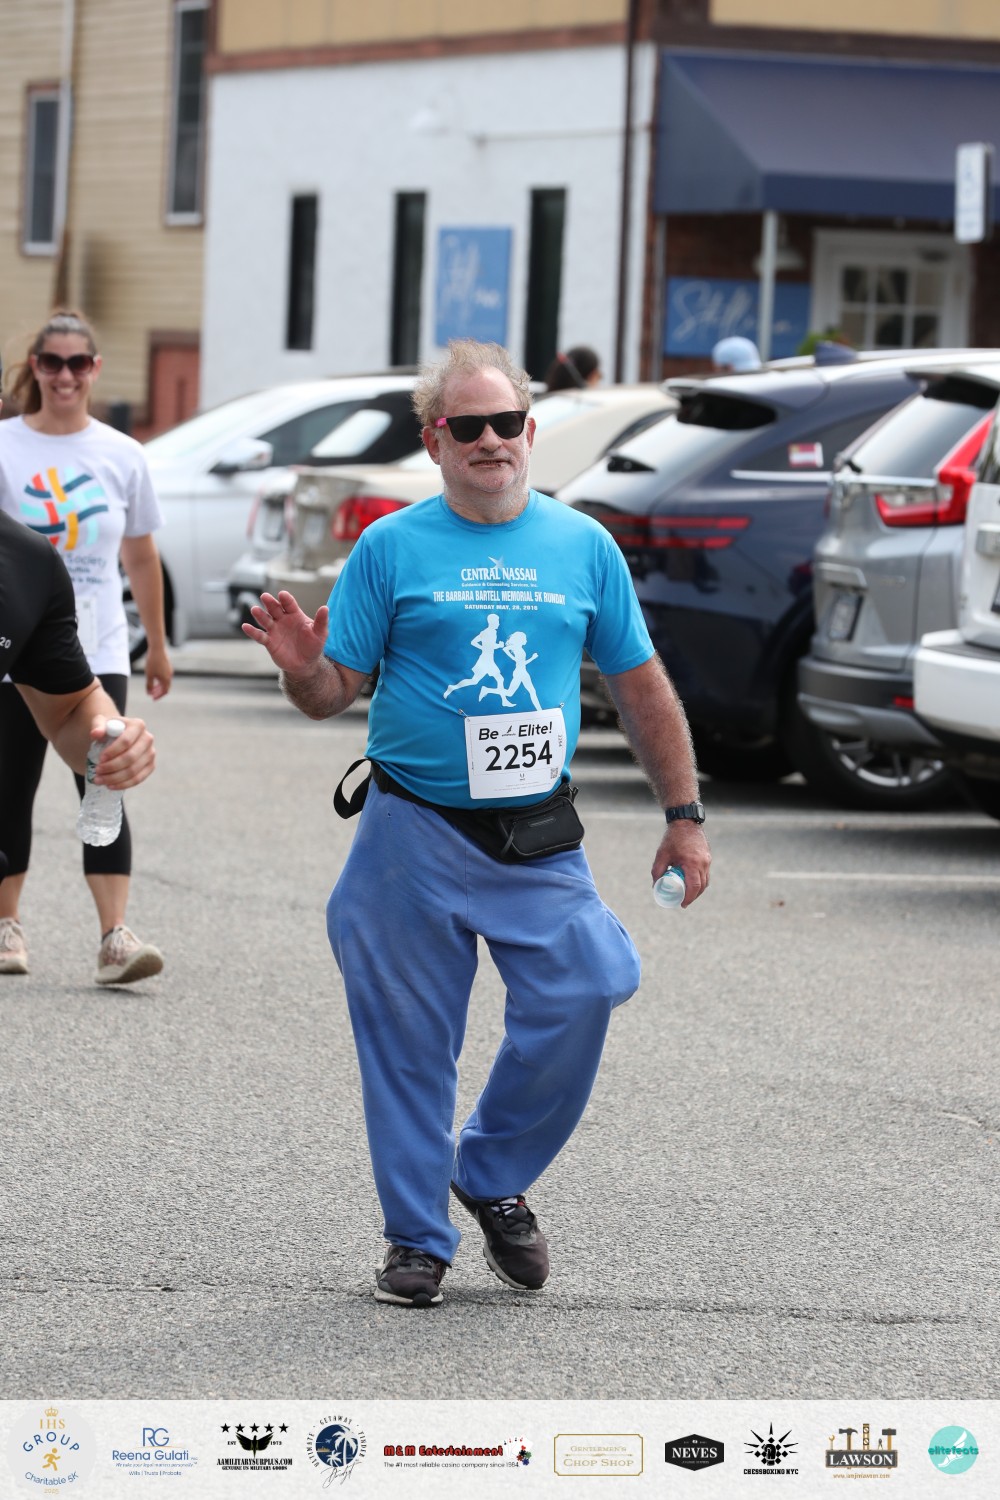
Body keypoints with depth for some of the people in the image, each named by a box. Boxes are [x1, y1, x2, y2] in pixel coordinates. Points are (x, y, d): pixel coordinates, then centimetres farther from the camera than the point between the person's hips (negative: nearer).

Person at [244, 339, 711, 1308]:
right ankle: (416, 1237, 18)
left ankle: (494, 1178, 12)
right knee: (410, 1042, 3)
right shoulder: (391, 548, 0)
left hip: (538, 839, 2)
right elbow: (334, 693, 1)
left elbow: (643, 691, 13)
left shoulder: (583, 546, 7)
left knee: (579, 996, -12)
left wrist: (683, 816, 11)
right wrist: (302, 669, -22)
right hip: (413, 836, -2)